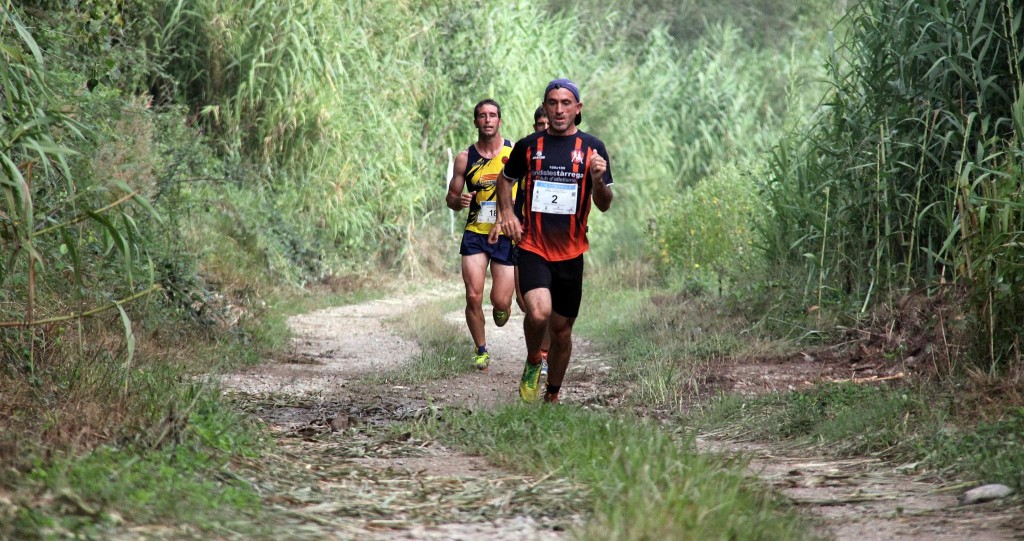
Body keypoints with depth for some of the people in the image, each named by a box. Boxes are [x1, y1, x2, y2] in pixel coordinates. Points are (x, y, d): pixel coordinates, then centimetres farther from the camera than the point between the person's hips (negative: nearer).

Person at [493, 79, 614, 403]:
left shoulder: (592, 148, 2)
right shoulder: (529, 145, 3)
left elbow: (604, 206, 2)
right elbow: (506, 179, 21)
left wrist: (598, 180, -18)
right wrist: (506, 212, 3)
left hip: (570, 252, 1)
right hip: (533, 248, -1)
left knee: (561, 330, 9)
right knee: (539, 313, -25)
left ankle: (552, 397, 29)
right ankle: (532, 363, 5)